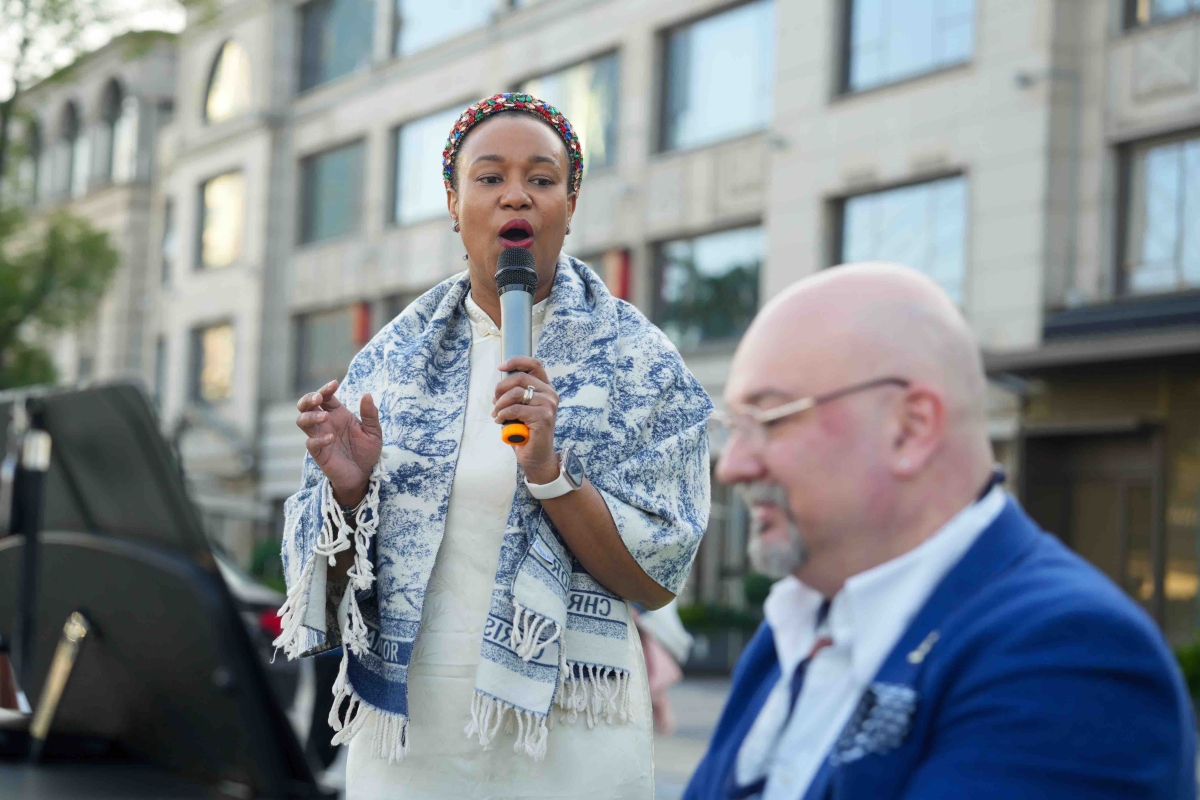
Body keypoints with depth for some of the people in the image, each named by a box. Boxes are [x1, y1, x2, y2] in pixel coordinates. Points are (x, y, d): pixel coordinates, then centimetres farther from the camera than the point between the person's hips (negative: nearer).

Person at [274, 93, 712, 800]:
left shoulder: (636, 360, -3)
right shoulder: (391, 360, 4)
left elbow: (657, 581, -8)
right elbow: (335, 578, 6)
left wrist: (548, 470, -21)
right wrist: (349, 492, -13)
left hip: (567, 742, -2)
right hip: (405, 731, 3)